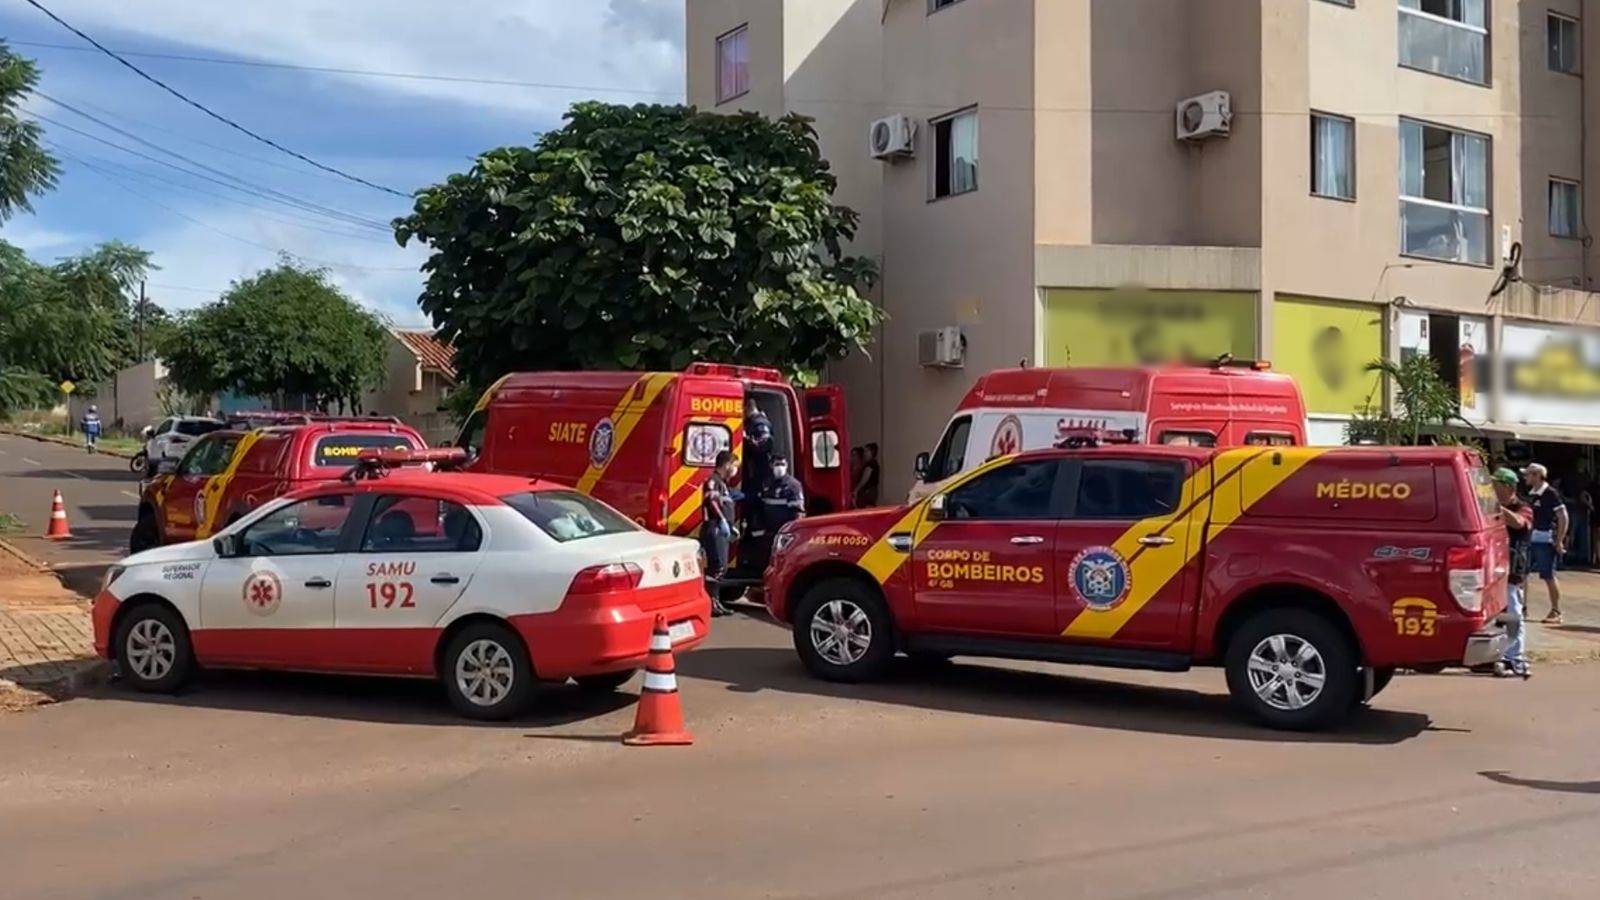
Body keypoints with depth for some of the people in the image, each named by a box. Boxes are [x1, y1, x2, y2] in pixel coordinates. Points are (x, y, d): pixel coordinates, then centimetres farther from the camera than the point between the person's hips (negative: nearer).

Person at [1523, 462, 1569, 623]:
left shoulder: (1550, 493, -12)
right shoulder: (1531, 494, 10)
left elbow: (1563, 517, -14)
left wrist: (1559, 541, -16)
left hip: (1546, 541, -8)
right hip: (1530, 539, 8)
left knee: (1549, 576, -1)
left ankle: (1556, 612, 9)